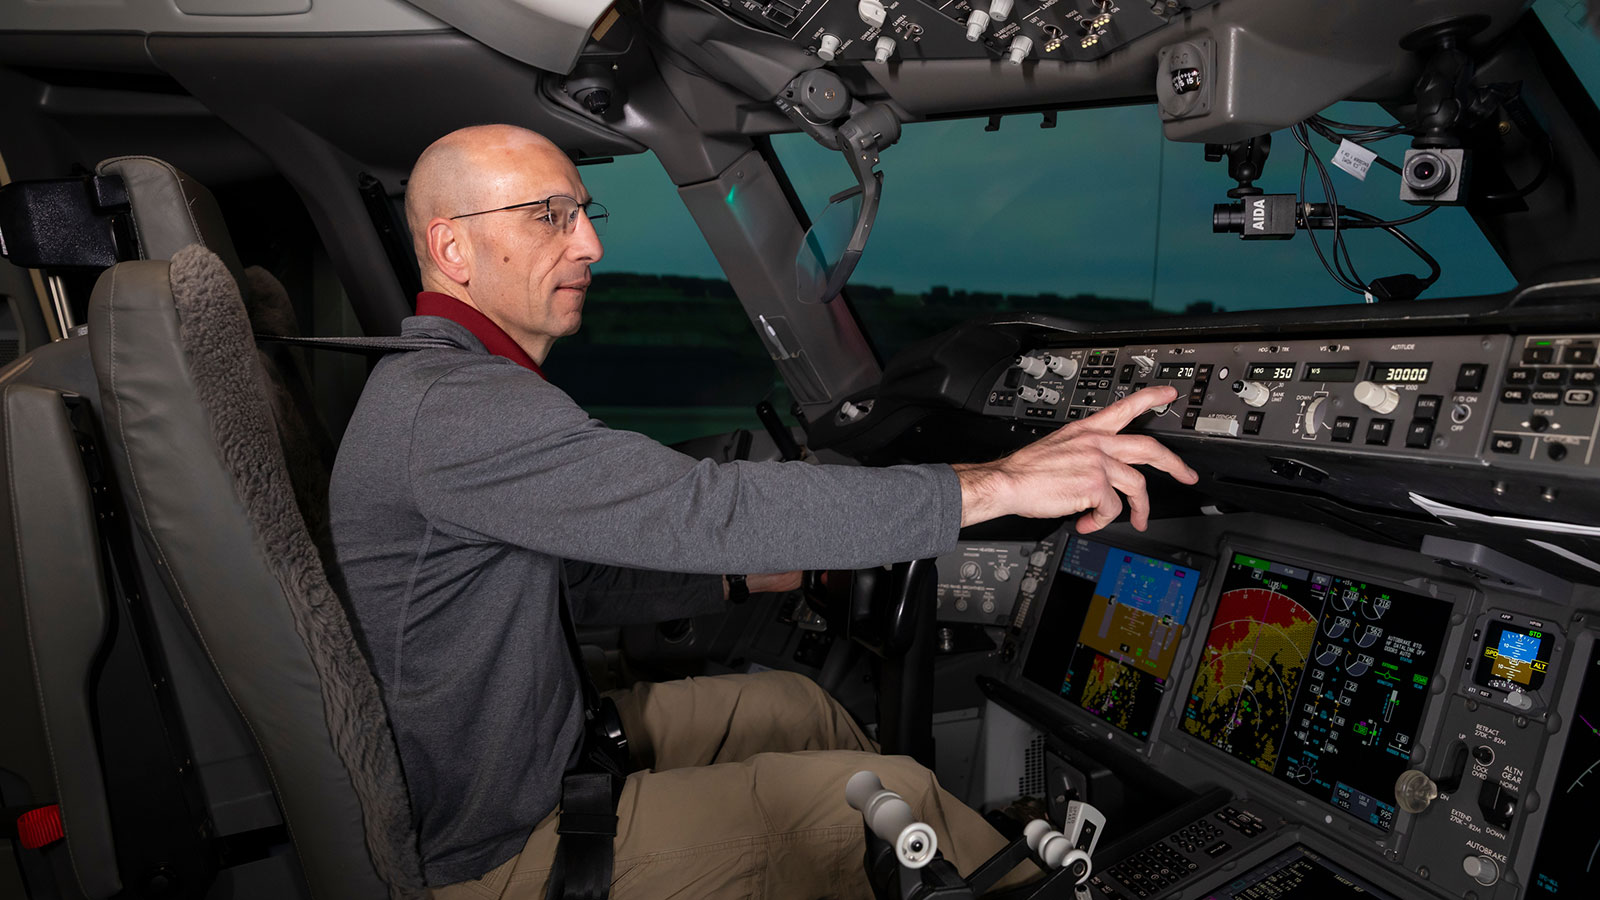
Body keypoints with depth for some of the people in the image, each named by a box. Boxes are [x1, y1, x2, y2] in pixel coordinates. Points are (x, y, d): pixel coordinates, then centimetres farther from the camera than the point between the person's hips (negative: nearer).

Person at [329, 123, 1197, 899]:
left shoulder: (459, 388, 7)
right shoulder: (450, 410, -28)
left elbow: (588, 581, 11)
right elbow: (700, 507, -37)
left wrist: (740, 574, 1)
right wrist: (992, 484, -33)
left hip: (543, 745, 10)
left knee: (796, 704, 14)